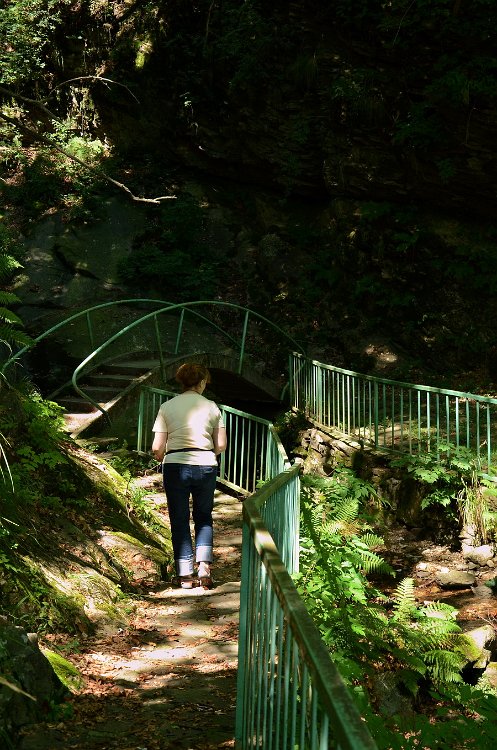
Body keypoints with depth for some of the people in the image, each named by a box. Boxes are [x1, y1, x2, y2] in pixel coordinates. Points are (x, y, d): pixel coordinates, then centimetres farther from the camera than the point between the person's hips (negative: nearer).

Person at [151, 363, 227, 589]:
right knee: (204, 517, 18)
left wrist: (164, 459, 19)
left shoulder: (167, 407, 0)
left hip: (175, 466, -1)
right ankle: (204, 567, 5)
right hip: (206, 466, 1)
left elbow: (157, 448, -3)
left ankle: (185, 574, 11)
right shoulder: (212, 407, 3)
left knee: (179, 520, 10)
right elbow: (221, 446, 3)